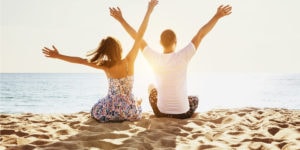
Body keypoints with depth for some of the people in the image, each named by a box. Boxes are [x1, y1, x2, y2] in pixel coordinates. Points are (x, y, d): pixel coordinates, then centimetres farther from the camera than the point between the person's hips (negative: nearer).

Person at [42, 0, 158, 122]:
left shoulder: (106, 66, -11)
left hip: (110, 111, -2)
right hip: (130, 112, 2)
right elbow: (139, 37, -16)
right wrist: (149, 11, -15)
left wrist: (58, 56, -2)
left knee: (95, 112, 34)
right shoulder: (129, 62, -14)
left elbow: (81, 61, -9)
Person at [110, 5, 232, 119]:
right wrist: (217, 16, -9)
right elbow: (200, 35, -14)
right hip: (183, 113, -1)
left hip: (161, 112, 1)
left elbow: (137, 38, -6)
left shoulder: (154, 59, -13)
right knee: (194, 99, 36)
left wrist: (121, 19, 2)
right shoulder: (183, 56, -17)